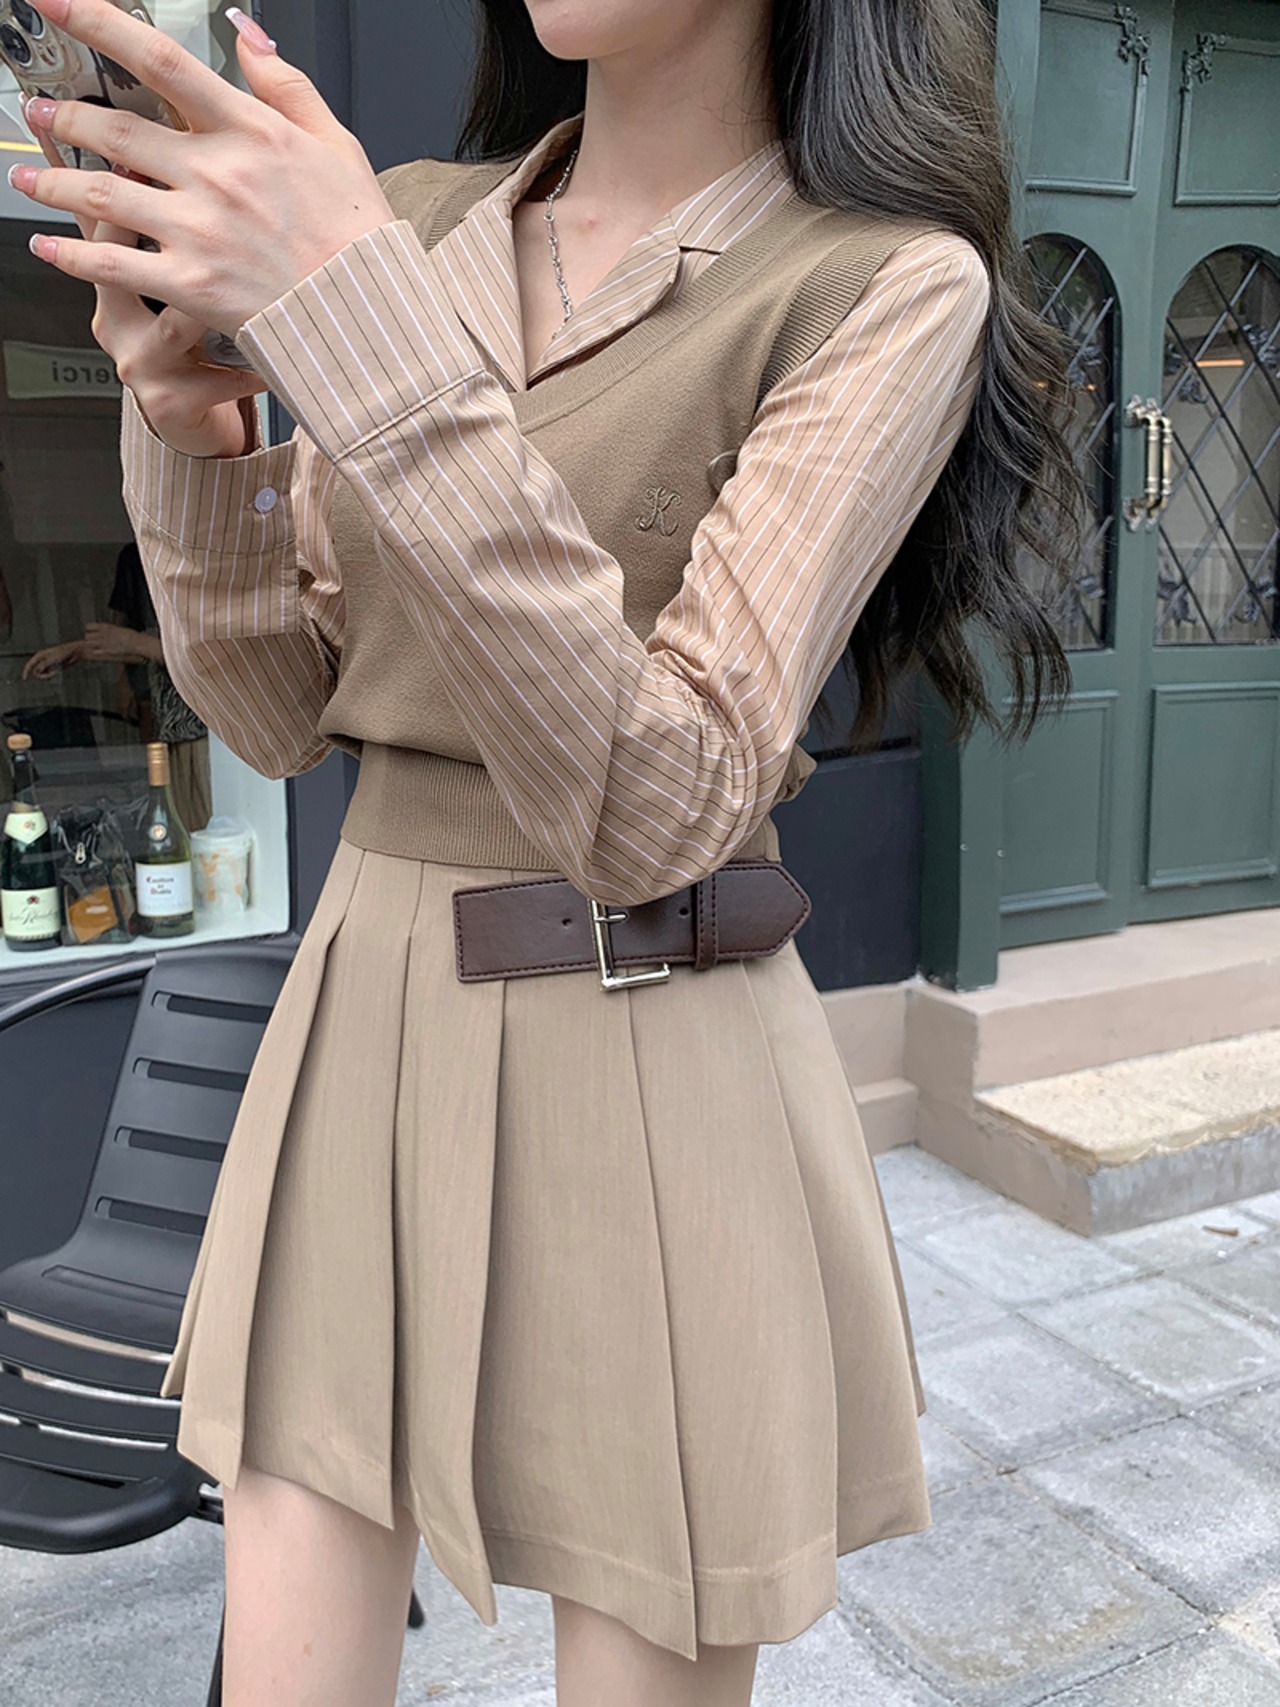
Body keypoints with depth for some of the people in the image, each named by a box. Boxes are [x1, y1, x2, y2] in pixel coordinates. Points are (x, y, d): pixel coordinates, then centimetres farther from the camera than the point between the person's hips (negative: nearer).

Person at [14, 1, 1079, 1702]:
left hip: (648, 1089, -4)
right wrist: (190, 425, -9)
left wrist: (368, 327, -26)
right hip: (361, 1037, 5)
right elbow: (283, 708, 8)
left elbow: (653, 806, -22)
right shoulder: (417, 222, 7)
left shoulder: (895, 283, -9)